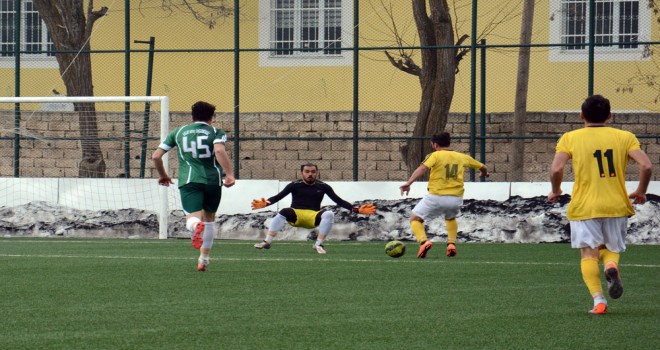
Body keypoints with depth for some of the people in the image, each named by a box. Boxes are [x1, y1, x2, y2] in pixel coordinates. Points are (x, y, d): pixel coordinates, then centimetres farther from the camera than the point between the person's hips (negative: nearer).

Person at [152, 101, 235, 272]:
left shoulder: (178, 132, 15)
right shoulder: (216, 132, 7)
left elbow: (156, 156, 12)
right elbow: (219, 151, -16)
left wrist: (162, 175, 29)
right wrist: (229, 174, -18)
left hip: (189, 181, -1)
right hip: (213, 180, 1)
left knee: (192, 218, -13)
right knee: (209, 218, 21)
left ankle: (197, 226, -51)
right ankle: (204, 259, 25)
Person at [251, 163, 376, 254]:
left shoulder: (323, 187, 7)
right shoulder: (294, 185, 3)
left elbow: (339, 201, 5)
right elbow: (278, 196, -7)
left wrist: (356, 209, -7)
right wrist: (265, 203, -27)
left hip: (313, 217, 1)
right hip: (296, 215, -1)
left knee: (328, 214, -29)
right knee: (283, 213, -34)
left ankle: (318, 244, -21)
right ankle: (267, 242, -34)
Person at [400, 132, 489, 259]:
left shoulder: (435, 156, 0)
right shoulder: (462, 157, 13)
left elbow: (422, 168, -19)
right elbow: (483, 168, 26)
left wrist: (408, 183, -28)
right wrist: (484, 173, 50)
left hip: (436, 197, -4)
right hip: (456, 198, 4)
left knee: (415, 219, 12)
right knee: (451, 218, 36)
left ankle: (423, 241, -14)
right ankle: (451, 244, 16)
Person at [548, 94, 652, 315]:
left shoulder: (570, 138, 1)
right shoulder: (625, 137, 4)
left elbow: (556, 169, -11)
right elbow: (646, 166, -7)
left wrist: (556, 191, 8)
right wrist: (641, 192, 9)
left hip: (584, 206, -2)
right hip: (617, 206, 2)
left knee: (588, 254, 2)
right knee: (612, 249, 18)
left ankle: (598, 299, -16)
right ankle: (611, 266, -17)